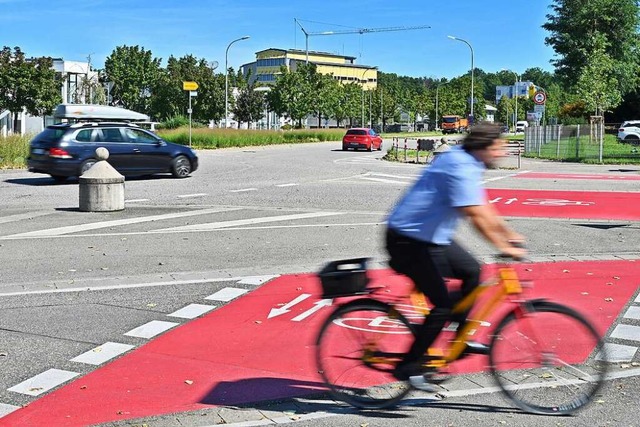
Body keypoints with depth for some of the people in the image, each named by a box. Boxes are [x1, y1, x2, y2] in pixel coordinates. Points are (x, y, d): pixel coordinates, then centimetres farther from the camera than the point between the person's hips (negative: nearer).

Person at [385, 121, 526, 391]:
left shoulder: (468, 163, 10)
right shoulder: (461, 168, -23)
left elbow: (484, 208, 17)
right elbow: (476, 216, -27)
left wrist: (509, 234, 15)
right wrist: (504, 247, -23)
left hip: (431, 235, 10)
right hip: (409, 241, -10)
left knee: (471, 271, 12)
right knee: (442, 305, -10)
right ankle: (409, 367, 1)